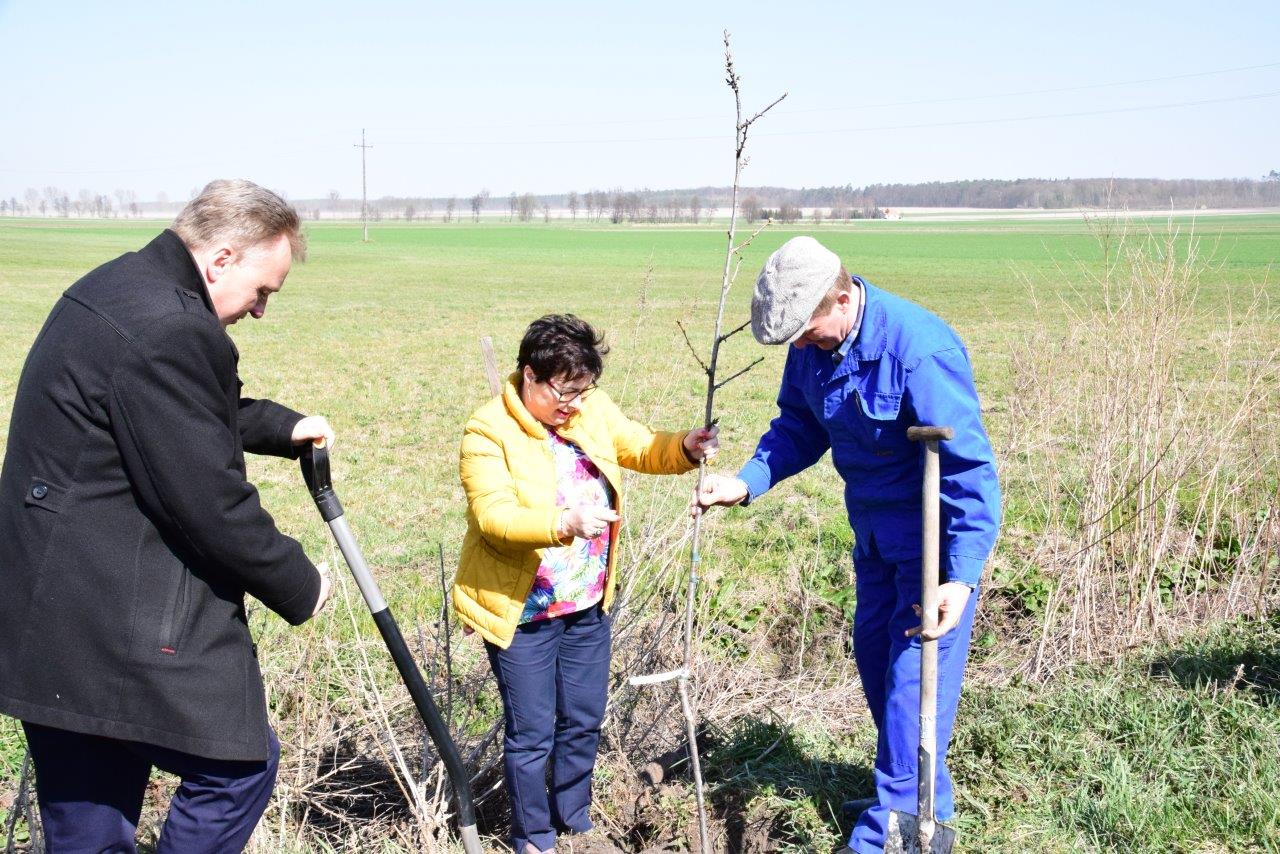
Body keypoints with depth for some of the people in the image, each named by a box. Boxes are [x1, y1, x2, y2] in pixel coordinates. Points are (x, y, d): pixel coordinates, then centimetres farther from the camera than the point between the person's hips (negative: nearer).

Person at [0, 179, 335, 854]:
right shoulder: (169, 331, -21)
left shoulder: (115, 288, 13)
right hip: (123, 627, -11)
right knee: (239, 765, 4)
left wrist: (283, 427, 17)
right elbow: (210, 502, -19)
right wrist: (299, 588, -6)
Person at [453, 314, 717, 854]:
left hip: (588, 607, 6)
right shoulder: (489, 432, -18)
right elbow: (494, 516, -28)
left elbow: (642, 449, 8)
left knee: (584, 721, 18)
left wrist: (685, 448, -14)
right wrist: (565, 523, -44)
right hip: (521, 612, -6)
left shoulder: (592, 410, 0)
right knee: (532, 733, 6)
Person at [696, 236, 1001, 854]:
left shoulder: (920, 350, -32)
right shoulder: (812, 345, -8)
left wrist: (962, 576, -33)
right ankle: (916, 788, 36)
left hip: (933, 534, -8)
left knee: (915, 670, -3)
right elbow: (799, 427, 5)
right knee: (873, 650, 18)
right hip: (873, 529, 8)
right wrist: (746, 483, -12)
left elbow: (970, 467, -30)